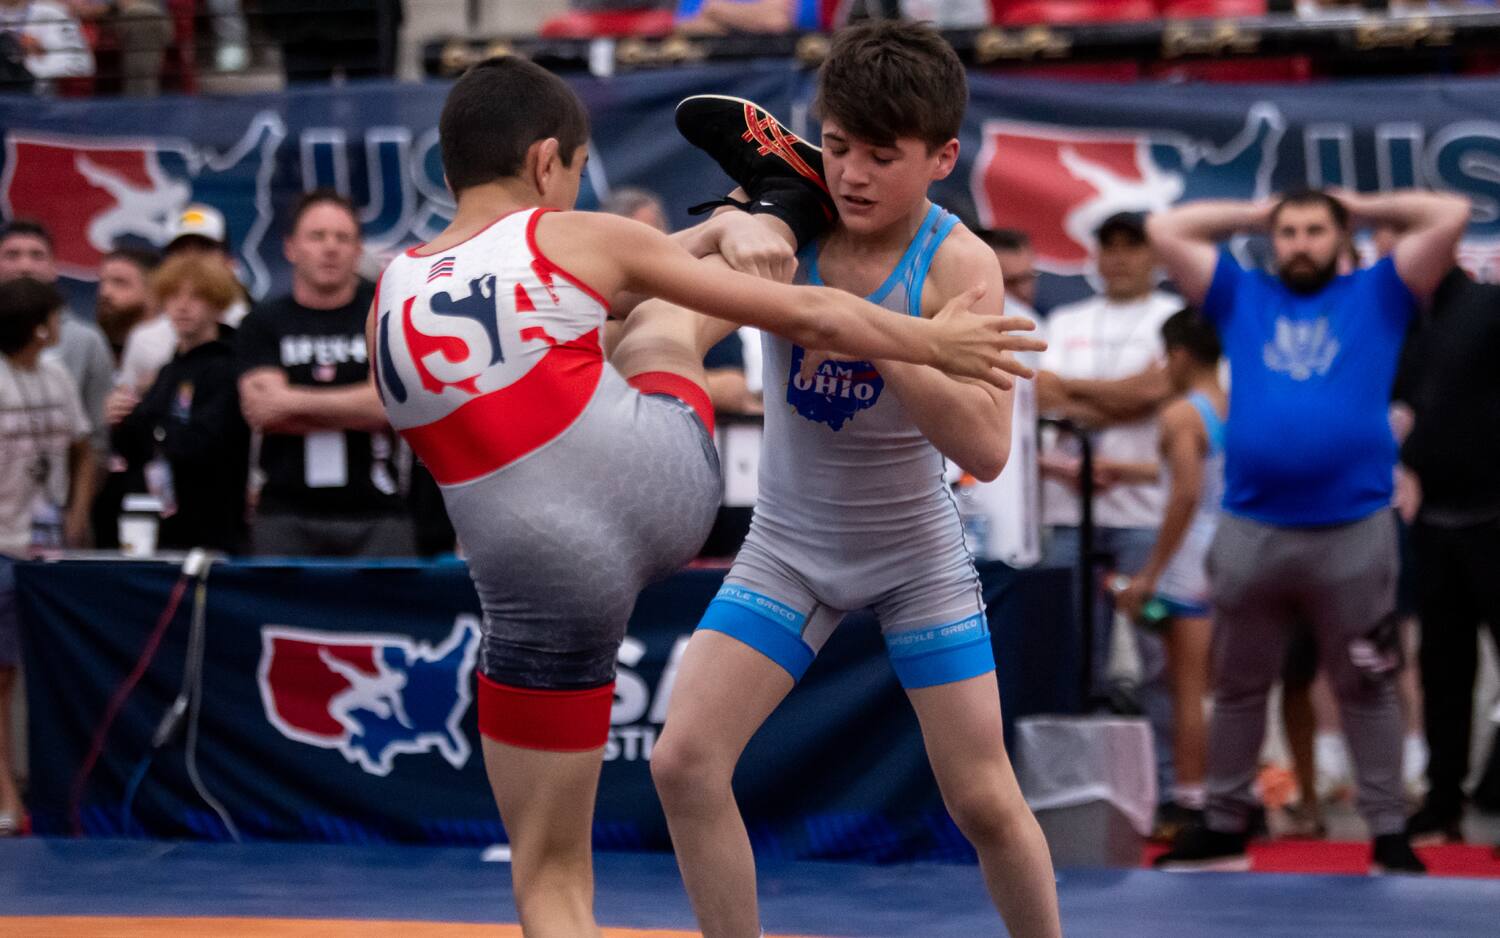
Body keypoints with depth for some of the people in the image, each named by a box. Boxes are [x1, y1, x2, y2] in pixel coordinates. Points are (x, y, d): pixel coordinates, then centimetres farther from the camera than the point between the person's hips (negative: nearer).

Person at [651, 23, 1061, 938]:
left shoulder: (958, 264, -19)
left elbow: (986, 446, -30)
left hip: (917, 553, -2)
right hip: (790, 544, 2)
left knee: (985, 802, 0)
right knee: (684, 762, -11)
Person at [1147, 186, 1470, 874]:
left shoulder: (1378, 295, 7)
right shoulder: (1241, 298, 12)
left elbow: (1450, 216, 0)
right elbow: (1165, 230, 11)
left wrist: (1363, 208, 11)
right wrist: (1252, 216, 15)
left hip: (1355, 531, -2)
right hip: (1250, 530, 2)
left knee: (1365, 689, 3)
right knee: (1238, 687, 11)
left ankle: (1389, 834, 7)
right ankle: (1223, 827, 19)